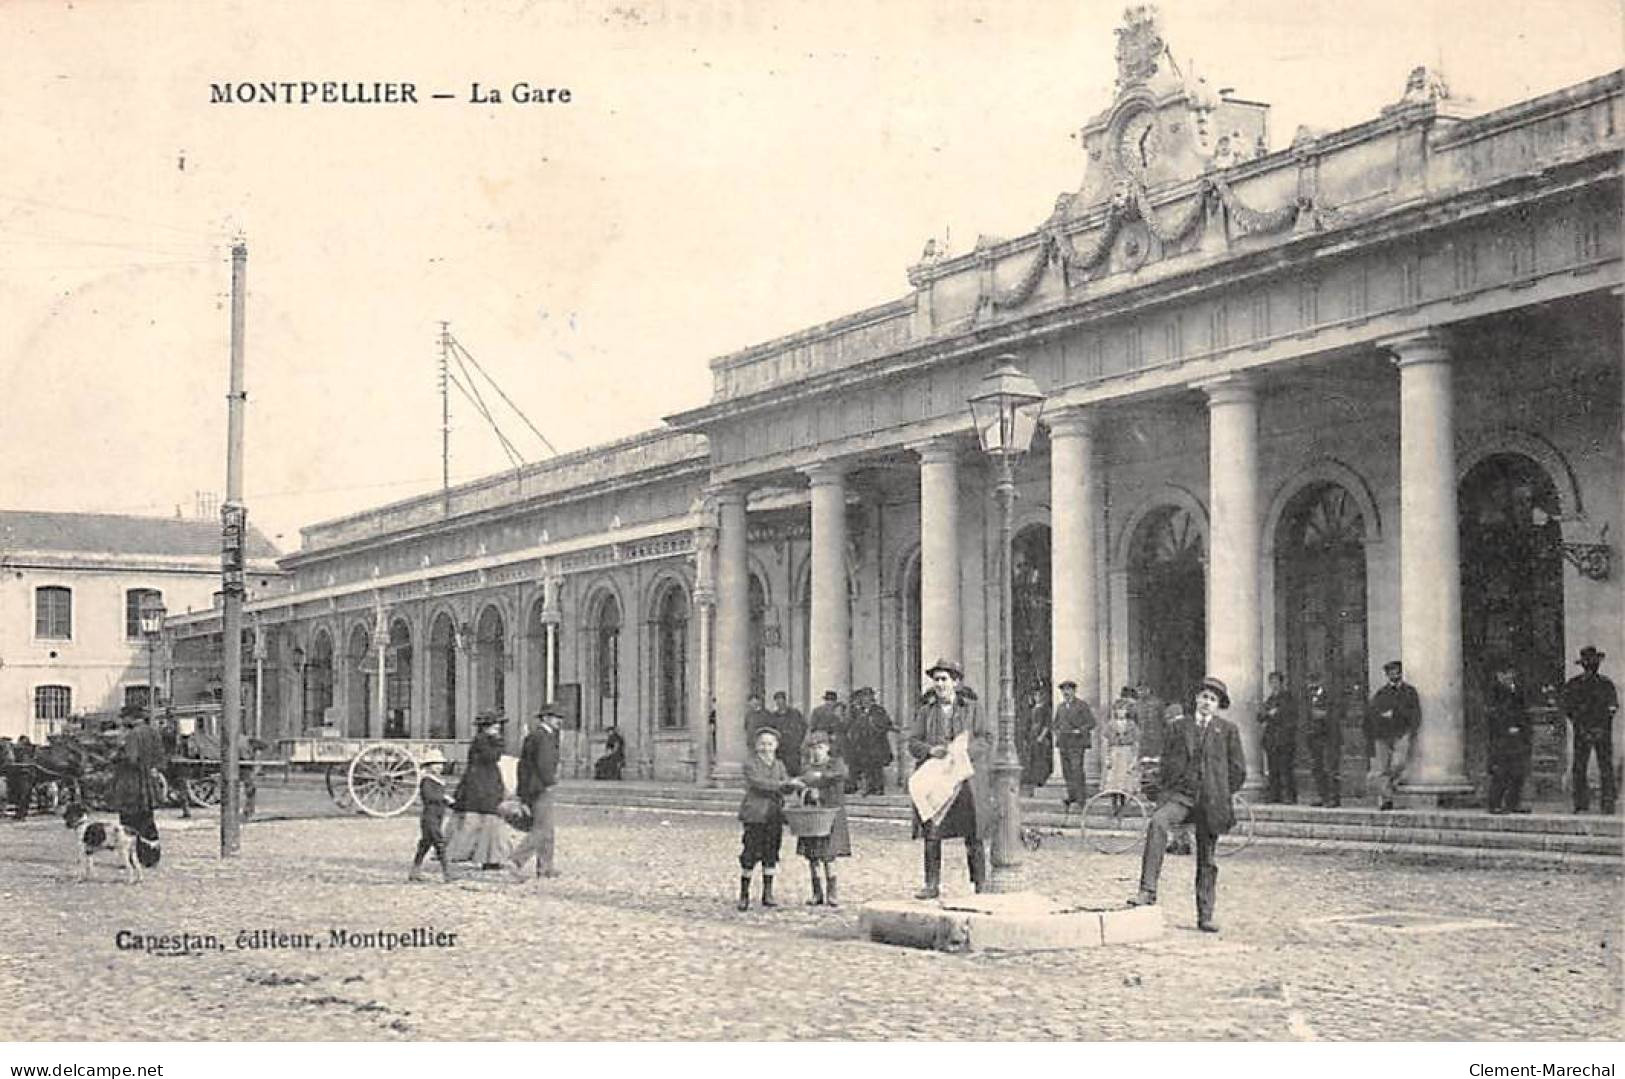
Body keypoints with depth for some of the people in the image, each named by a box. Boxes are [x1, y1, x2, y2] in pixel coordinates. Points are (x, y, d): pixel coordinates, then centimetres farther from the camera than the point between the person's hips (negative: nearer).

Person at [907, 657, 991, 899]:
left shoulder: (973, 708, 8)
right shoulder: (925, 712, 14)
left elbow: (987, 740, 2)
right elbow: (912, 743, 8)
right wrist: (930, 750, -12)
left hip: (966, 778, -2)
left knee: (973, 836, 0)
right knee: (931, 834, -2)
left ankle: (980, 885, 8)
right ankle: (932, 885, 5)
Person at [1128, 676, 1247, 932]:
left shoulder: (1228, 730, 7)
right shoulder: (1179, 726, 12)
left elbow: (1238, 771, 9)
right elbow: (1167, 762, 16)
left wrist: (1220, 796, 7)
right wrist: (1169, 790, 6)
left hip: (1211, 802, 0)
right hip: (1181, 795, 0)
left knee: (1207, 860, 5)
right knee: (1157, 822, -30)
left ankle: (1205, 916, 16)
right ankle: (1148, 890, -33)